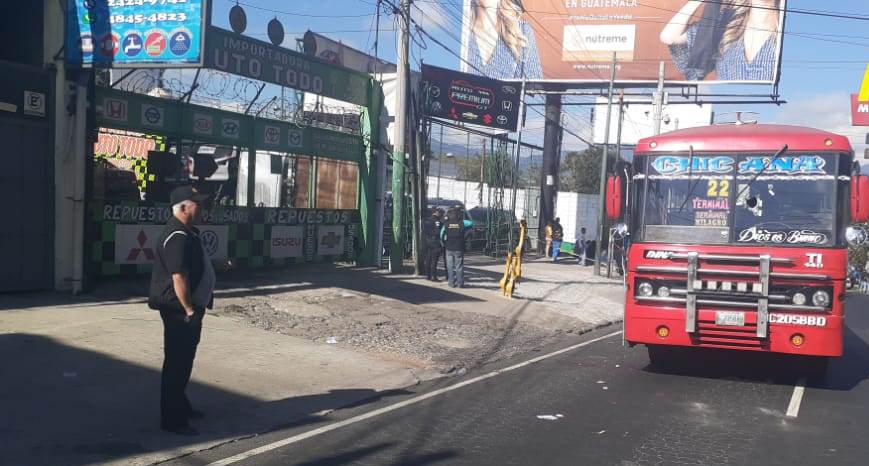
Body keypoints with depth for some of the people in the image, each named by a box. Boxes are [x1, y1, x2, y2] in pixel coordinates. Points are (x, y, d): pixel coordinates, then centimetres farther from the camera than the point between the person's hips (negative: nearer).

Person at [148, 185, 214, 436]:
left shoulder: (186, 233, 14)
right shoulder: (178, 237, -21)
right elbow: (179, 277, -26)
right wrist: (189, 310, -22)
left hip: (186, 309, 11)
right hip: (180, 310, -11)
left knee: (183, 361, 21)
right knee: (177, 363, -4)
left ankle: (181, 406, 35)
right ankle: (172, 420, 3)